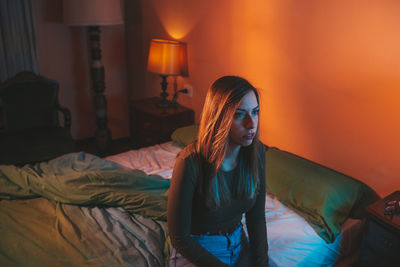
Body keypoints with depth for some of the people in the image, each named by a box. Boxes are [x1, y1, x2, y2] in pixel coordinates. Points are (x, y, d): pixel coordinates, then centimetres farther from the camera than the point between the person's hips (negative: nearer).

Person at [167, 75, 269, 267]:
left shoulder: (256, 152, -10)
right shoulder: (191, 162, -27)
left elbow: (256, 216, 1)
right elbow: (179, 238, -18)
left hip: (239, 243, 4)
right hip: (195, 252, -4)